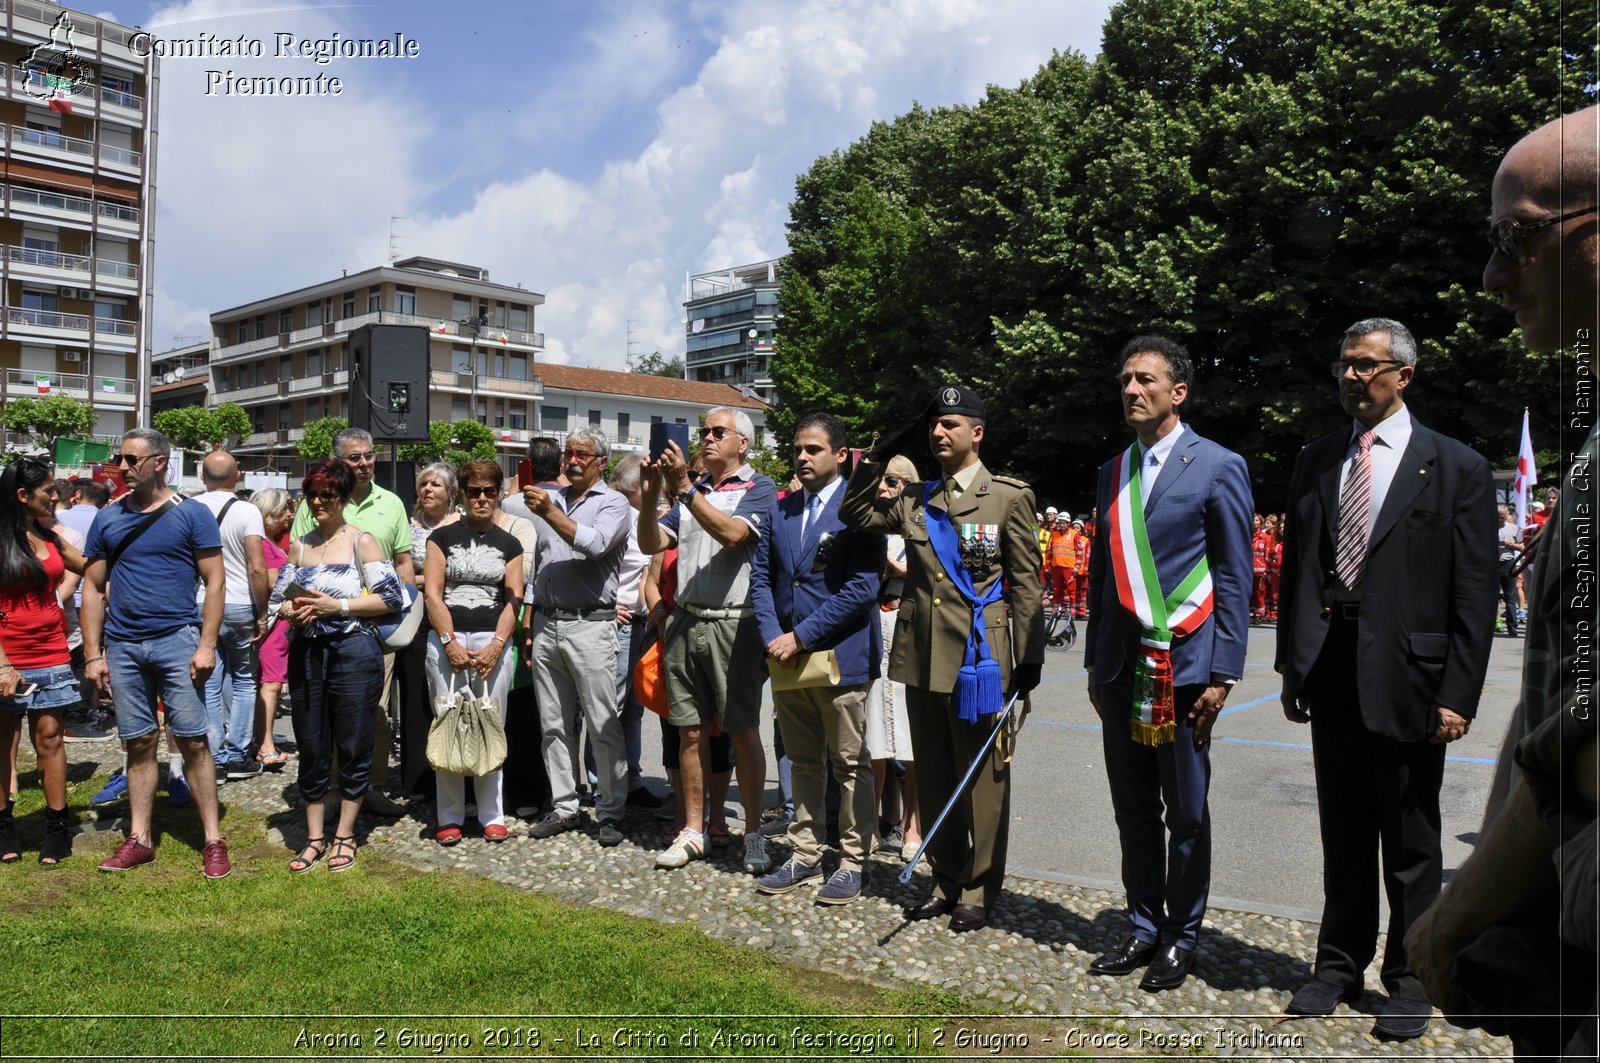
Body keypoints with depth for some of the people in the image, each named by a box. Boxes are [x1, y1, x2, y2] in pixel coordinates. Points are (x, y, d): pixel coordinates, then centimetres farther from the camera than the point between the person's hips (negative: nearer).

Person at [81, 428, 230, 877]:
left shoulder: (192, 515, -2)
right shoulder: (107, 519, 8)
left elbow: (215, 582, -3)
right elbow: (93, 589, 11)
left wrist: (207, 645, -11)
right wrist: (92, 654, 5)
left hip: (177, 641, -3)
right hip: (122, 646, 4)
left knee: (193, 742, -2)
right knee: (139, 744, 10)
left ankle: (213, 840, 4)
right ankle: (139, 839, 20)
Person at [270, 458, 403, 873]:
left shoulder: (362, 541, -3)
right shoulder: (300, 546, 11)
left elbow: (390, 597, -10)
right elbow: (276, 597, 16)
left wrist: (338, 606, -15)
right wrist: (291, 611, -6)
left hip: (354, 652, -5)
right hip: (306, 653, 5)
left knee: (353, 747, 3)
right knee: (311, 749, 10)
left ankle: (344, 835, 19)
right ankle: (315, 837, 23)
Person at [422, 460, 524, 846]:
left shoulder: (509, 544, 11)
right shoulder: (443, 537, 6)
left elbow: (514, 599, 3)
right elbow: (432, 593, -1)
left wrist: (496, 646, -10)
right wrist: (450, 643, -11)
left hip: (494, 643, 1)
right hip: (447, 640, -1)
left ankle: (492, 815, 13)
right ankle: (450, 817, 12)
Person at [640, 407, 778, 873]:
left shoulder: (759, 489, 0)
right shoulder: (689, 490, 17)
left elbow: (732, 534, -19)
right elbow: (651, 544, 8)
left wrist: (684, 490, -20)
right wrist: (650, 495, -8)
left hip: (734, 623, -5)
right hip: (686, 621, 5)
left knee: (743, 730, 0)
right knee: (690, 731, 8)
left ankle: (753, 832, 10)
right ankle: (693, 831, 17)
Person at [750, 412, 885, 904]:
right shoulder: (780, 510, 11)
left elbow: (863, 587, -16)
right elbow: (761, 576, 10)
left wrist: (801, 636, -16)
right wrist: (773, 637, -5)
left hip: (839, 656, -6)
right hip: (787, 656, 6)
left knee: (851, 766, 6)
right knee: (804, 764, 16)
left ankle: (854, 862, 17)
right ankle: (805, 855, 27)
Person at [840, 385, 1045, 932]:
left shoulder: (1009, 496, -2)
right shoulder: (917, 502, 12)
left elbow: (1026, 583, -4)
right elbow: (855, 514, 17)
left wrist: (1029, 658, -8)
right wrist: (875, 459, 5)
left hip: (979, 658, -5)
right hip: (922, 657, 5)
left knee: (981, 779, 4)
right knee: (933, 779, 13)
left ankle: (979, 888, 18)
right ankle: (945, 881, 27)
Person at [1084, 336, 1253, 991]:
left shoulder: (1218, 466, -3)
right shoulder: (1112, 473, 13)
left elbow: (1235, 579, -5)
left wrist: (1222, 675, -10)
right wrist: (1095, 662, 14)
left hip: (1184, 666, -5)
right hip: (1122, 667, 5)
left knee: (1186, 814, 6)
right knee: (1133, 810, 12)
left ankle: (1181, 939, 21)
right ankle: (1143, 928, 26)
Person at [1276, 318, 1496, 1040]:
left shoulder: (1455, 467, -3)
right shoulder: (1316, 462, 9)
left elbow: (1476, 595, -5)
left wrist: (1457, 695, -11)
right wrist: (1293, 667, 6)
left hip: (1406, 678, -3)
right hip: (1331, 673, 4)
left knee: (1410, 843, 8)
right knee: (1343, 832, 14)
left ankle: (1410, 981, 25)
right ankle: (1341, 965, 29)